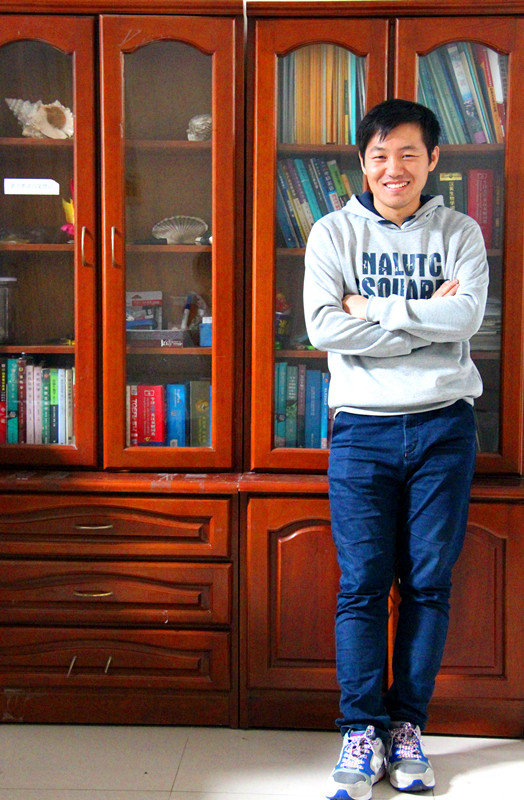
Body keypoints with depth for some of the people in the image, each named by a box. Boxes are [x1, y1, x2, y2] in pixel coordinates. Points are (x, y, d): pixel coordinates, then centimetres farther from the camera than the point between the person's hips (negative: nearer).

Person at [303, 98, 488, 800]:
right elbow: (323, 327, -9)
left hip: (444, 425, 1)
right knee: (362, 584, -1)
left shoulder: (460, 233, 8)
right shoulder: (334, 233, 5)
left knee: (430, 583, 4)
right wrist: (423, 315, -10)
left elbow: (465, 317, -10)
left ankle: (407, 727, 17)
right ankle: (362, 734, 10)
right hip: (363, 426, -1)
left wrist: (372, 308, -10)